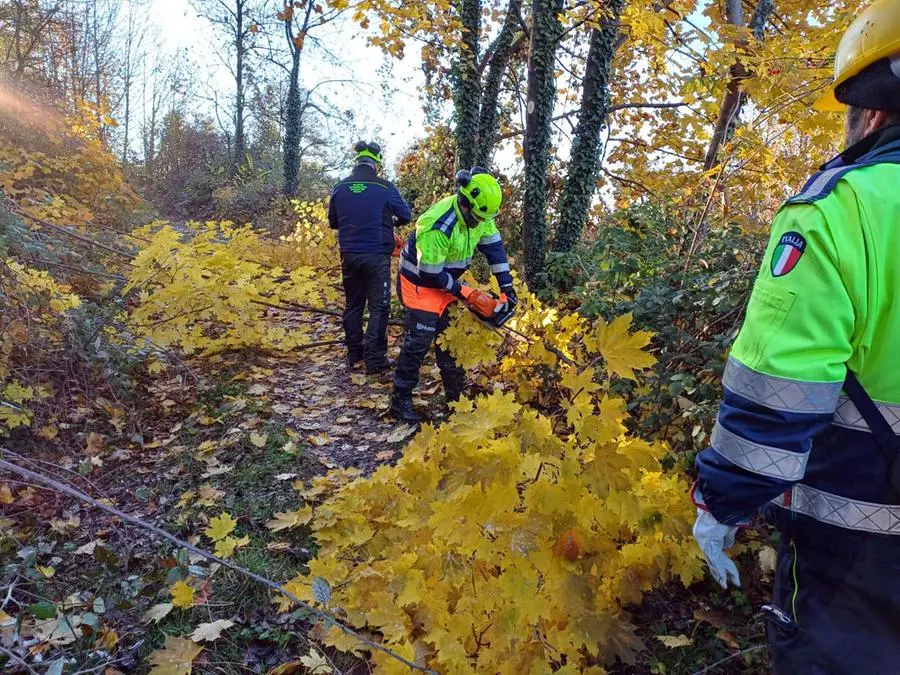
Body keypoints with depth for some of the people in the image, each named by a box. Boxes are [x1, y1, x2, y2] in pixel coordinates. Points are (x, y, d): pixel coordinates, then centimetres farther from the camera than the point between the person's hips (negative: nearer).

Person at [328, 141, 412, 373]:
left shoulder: (340, 187, 2)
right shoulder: (384, 187, -8)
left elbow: (333, 221, 13)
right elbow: (406, 215, 3)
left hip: (349, 255, 4)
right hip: (376, 256, -4)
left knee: (353, 305, 16)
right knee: (379, 307, 3)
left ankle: (354, 354, 24)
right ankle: (375, 359, 1)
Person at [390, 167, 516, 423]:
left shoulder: (478, 213, -11)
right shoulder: (437, 227, -34)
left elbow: (494, 246, -4)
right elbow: (430, 273, -27)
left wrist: (507, 287, -8)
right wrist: (466, 293, -18)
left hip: (445, 281, 8)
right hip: (420, 282, -8)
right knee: (419, 340, -9)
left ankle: (456, 395, 23)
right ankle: (400, 400, 1)